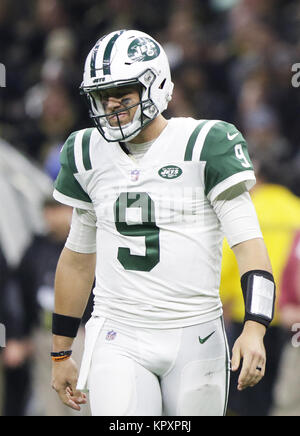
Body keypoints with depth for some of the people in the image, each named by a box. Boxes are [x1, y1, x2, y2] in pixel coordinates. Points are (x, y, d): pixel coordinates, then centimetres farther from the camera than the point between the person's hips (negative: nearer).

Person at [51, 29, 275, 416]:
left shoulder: (206, 145, -5)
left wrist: (254, 328, -25)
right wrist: (60, 353, 22)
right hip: (118, 340, 2)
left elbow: (248, 243, -11)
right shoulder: (88, 155, 8)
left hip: (194, 338, -2)